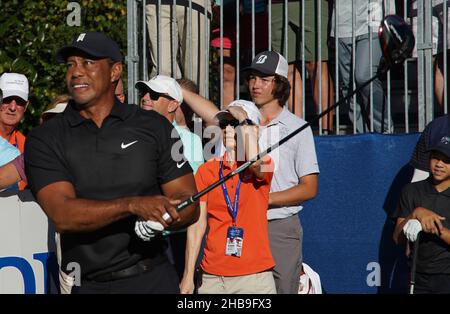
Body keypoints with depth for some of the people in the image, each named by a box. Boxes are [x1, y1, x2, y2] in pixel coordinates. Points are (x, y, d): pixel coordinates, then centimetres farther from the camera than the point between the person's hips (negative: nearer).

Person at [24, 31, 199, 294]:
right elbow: (62, 215, -14)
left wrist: (163, 218, -20)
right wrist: (133, 205, -26)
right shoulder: (44, 140, 0)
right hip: (87, 285, 0)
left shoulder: (154, 127, 4)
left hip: (153, 280, 1)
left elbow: (189, 204, 3)